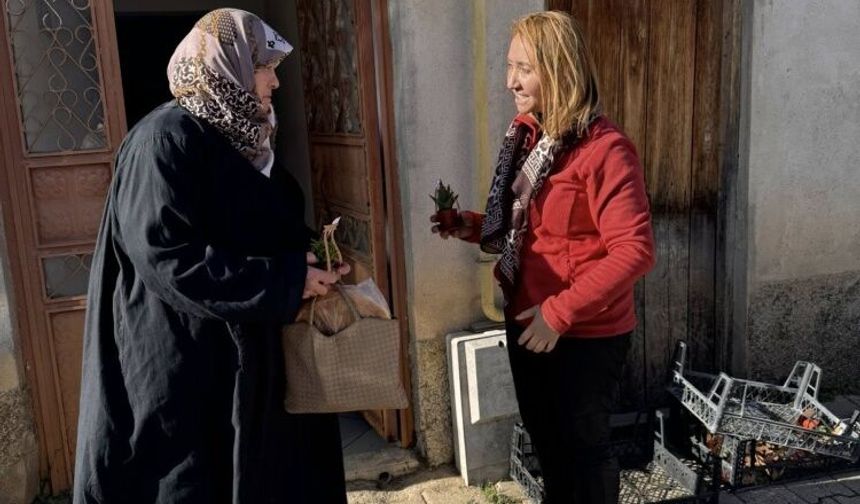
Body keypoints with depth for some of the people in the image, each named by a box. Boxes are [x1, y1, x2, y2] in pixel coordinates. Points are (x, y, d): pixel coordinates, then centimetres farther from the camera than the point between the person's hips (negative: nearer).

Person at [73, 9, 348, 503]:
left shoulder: (241, 140, 11)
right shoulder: (168, 138, -16)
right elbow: (166, 256, -25)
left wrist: (311, 262, 0)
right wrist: (287, 281, -22)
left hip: (243, 353, 9)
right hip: (182, 364, -9)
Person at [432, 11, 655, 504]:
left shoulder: (604, 148, -20)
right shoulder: (525, 136, 5)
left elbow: (635, 250, -26)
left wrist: (561, 311, -26)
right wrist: (473, 226, -2)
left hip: (586, 334, -8)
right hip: (527, 323, 8)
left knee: (583, 445, 12)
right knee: (545, 439, 24)